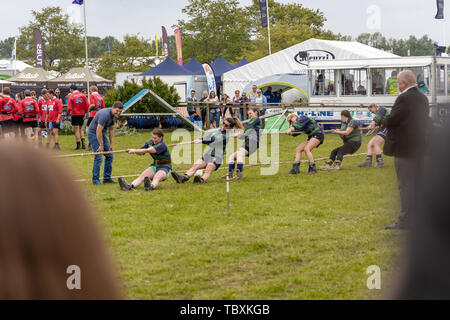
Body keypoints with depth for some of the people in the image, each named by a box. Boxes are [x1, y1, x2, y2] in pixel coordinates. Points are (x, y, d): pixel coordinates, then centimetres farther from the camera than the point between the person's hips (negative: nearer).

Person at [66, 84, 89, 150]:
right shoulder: (83, 95, 4)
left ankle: (78, 145, 3)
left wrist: (67, 115, 1)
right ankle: (83, 142, 0)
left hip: (75, 115, -4)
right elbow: (87, 104, -3)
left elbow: (69, 108, -11)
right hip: (82, 114, 4)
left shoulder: (71, 96, -6)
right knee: (80, 129, 17)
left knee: (77, 130, 2)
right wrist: (85, 113, 4)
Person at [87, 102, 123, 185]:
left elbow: (111, 130, 10)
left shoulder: (114, 115, 1)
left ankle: (107, 177, 13)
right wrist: (101, 145, -21)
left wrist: (111, 144, 8)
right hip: (93, 134, -9)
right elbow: (98, 131, -27)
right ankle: (95, 179, -4)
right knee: (99, 157, -14)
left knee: (109, 156, 7)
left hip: (102, 134, 9)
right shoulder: (105, 114, -28)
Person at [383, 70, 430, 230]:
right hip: (419, 147, 9)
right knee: (417, 184, 15)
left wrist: (384, 121, 5)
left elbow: (391, 121, -18)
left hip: (404, 149, -9)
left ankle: (404, 221, -3)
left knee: (405, 185, -5)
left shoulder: (404, 98, -17)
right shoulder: (423, 98, 10)